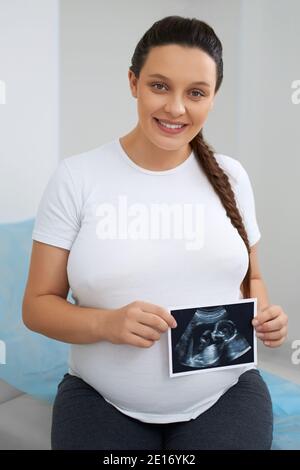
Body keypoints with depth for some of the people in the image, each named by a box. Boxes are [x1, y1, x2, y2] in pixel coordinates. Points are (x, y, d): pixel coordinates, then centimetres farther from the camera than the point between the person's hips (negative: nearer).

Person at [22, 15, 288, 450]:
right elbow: (38, 304, -4)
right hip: (102, 402, -1)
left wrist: (263, 314, -8)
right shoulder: (76, 177, -7)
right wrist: (105, 323, -23)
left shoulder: (230, 176, 2)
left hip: (224, 396, 2)